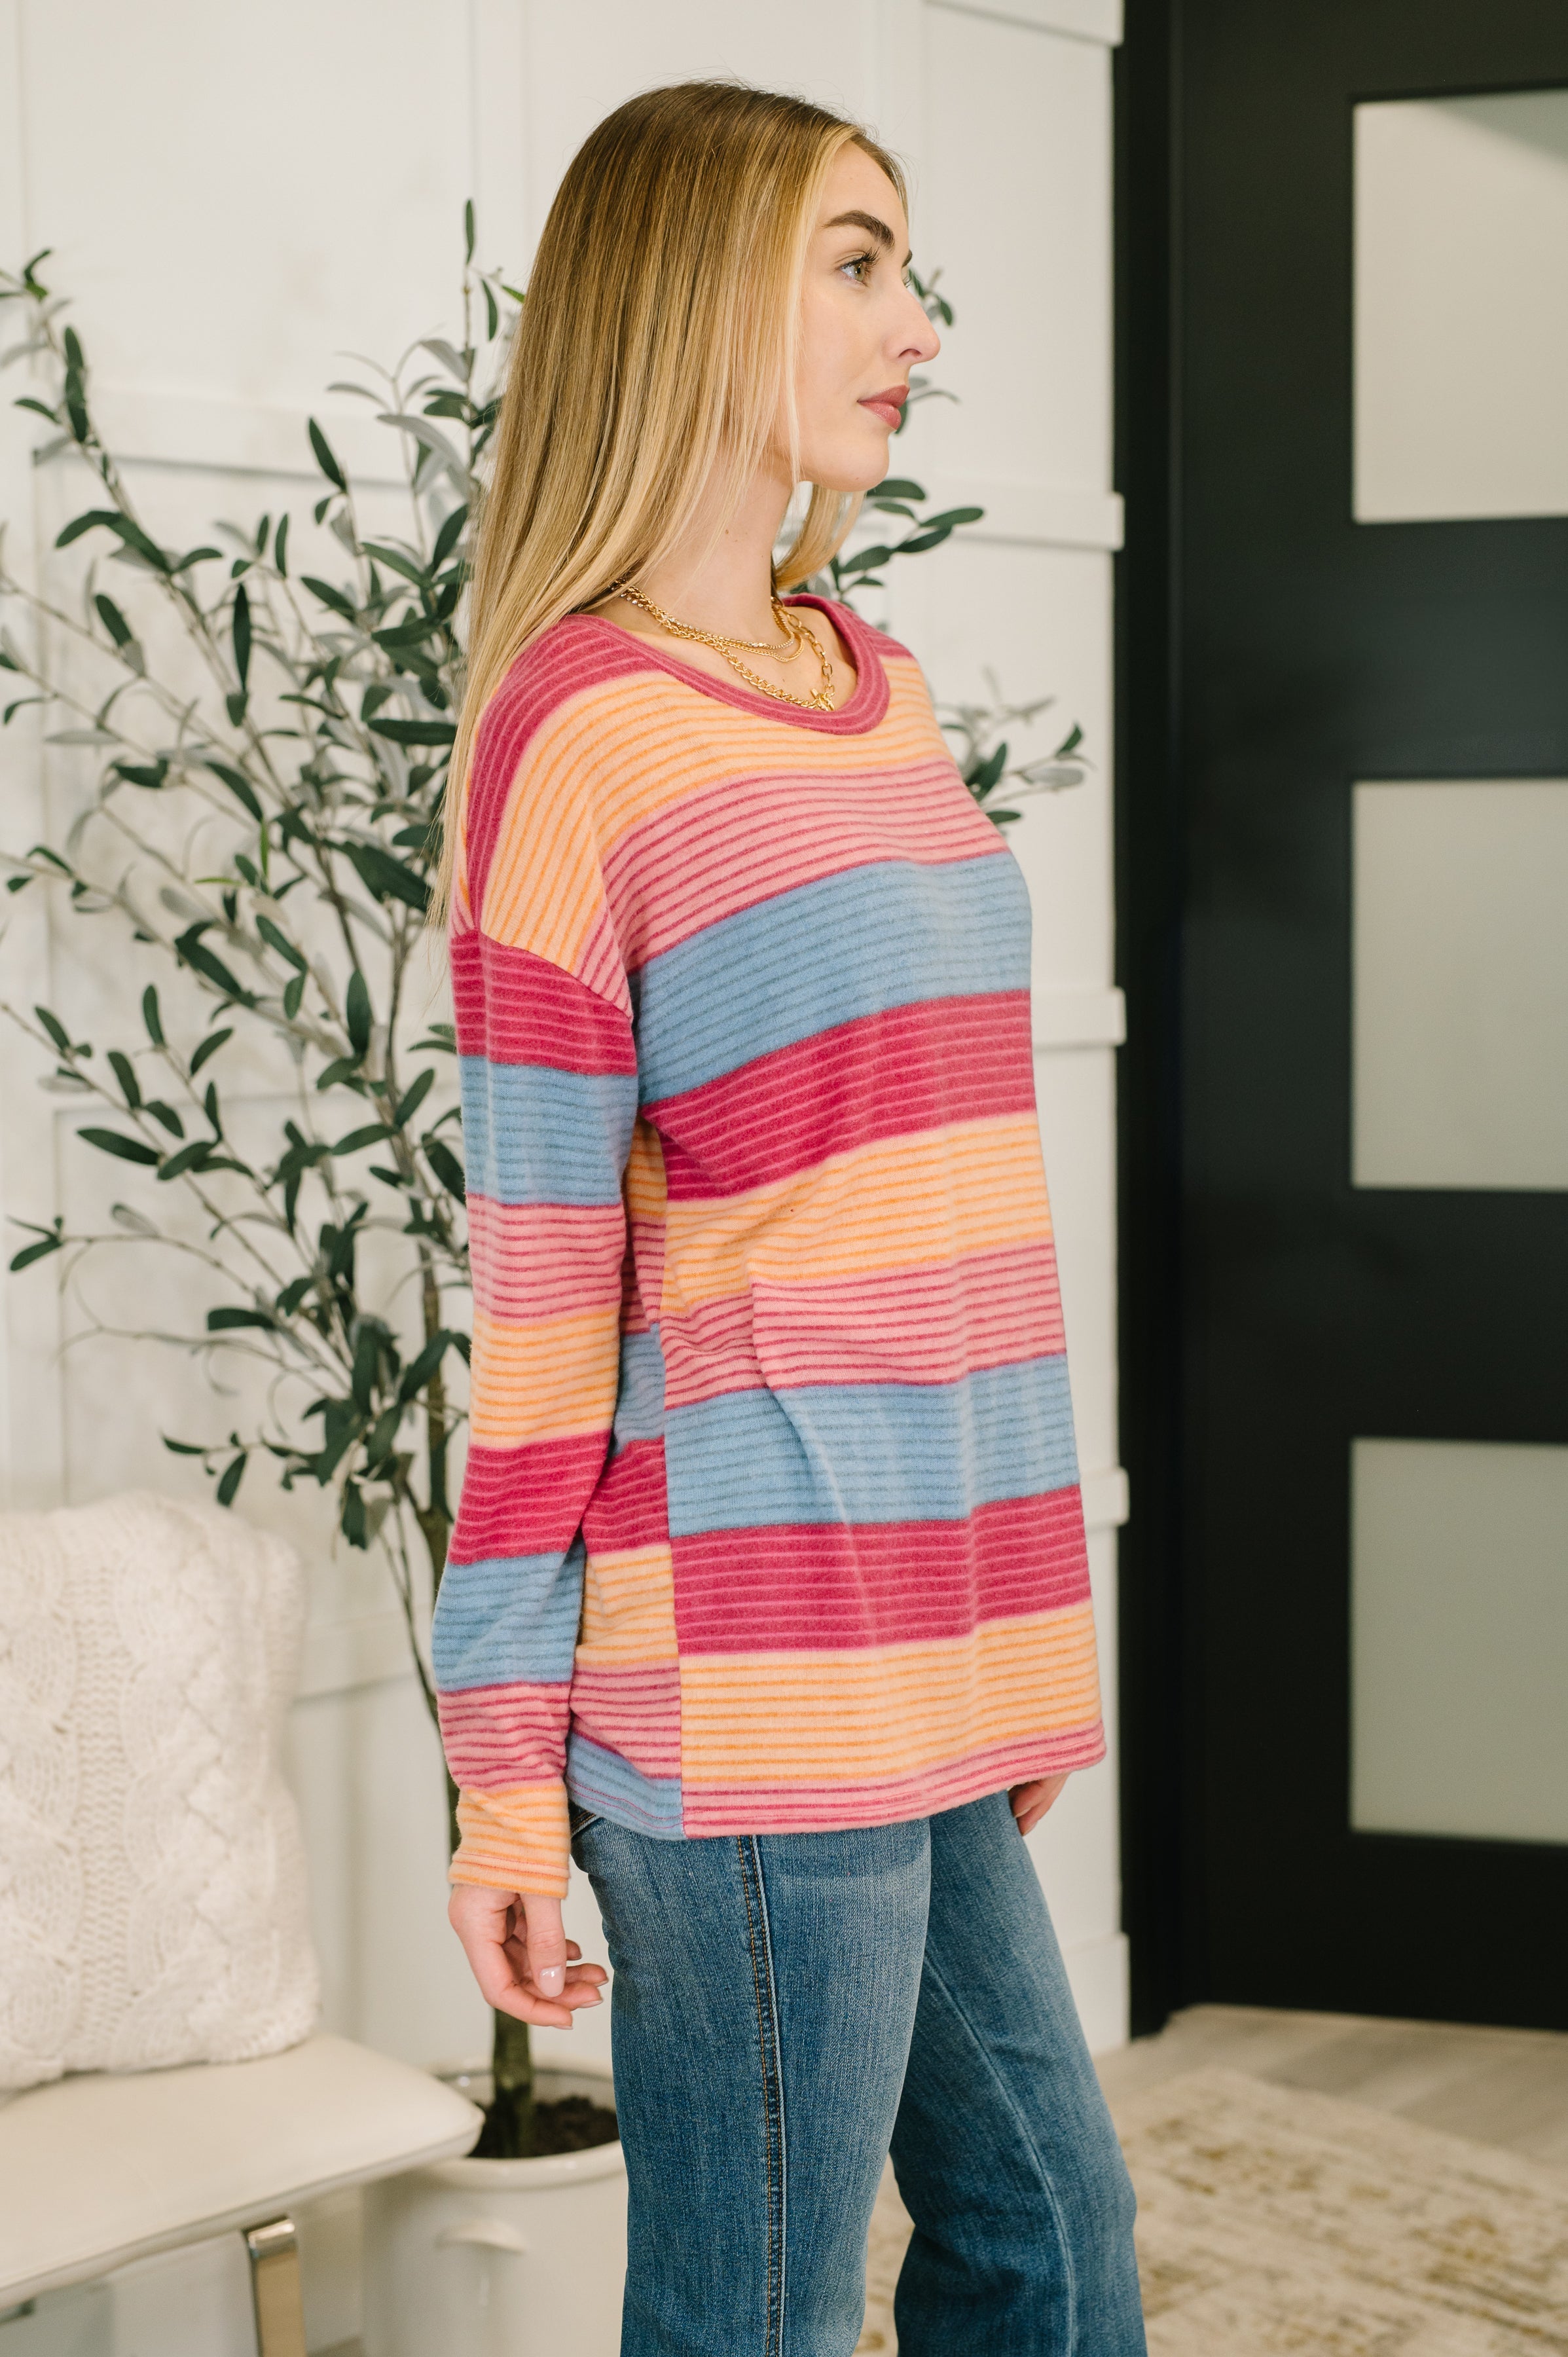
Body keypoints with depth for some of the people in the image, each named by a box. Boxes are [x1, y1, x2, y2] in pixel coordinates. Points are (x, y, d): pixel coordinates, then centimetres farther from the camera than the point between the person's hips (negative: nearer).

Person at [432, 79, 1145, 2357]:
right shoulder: (579, 729, -10)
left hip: (920, 1670, 8)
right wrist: (507, 1769, -10)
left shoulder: (882, 690, 14)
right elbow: (540, 1285, -11)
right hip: (749, 1684, -8)